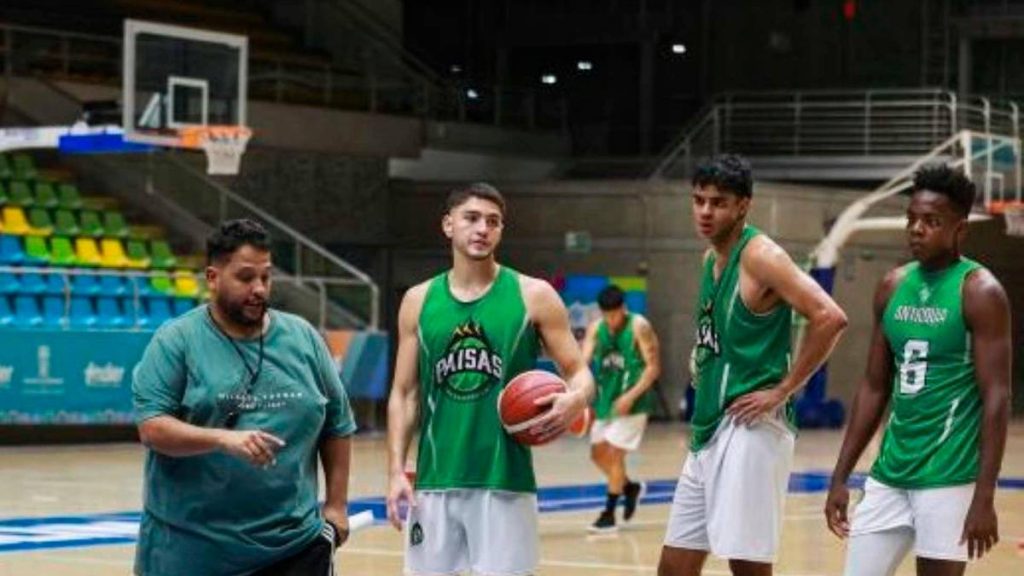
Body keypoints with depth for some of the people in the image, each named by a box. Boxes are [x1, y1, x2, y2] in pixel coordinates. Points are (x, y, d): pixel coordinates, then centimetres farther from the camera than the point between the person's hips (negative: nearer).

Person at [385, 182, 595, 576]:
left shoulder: (533, 296, 0)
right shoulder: (419, 301, 7)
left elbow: (579, 372, 1)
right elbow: (404, 394, 11)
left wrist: (575, 399, -23)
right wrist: (396, 470, 0)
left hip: (505, 481, -3)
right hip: (434, 481, 3)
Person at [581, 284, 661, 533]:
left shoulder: (639, 327, -13)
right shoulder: (596, 328, 1)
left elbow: (653, 367, -14)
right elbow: (583, 360, -8)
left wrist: (631, 395, -23)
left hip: (630, 403, -6)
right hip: (605, 400, 6)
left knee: (614, 453, -9)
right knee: (598, 453, 10)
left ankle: (609, 514, -1)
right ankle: (630, 487, 35)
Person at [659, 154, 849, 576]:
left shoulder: (760, 257, -12)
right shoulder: (712, 260, 14)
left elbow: (830, 318, -23)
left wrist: (782, 391, -19)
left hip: (749, 430, -9)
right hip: (709, 430, 9)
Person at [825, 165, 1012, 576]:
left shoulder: (979, 292, -10)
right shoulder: (892, 287, 9)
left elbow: (997, 399, -13)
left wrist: (984, 497, -18)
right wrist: (840, 477, 12)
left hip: (948, 478, -6)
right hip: (889, 474, 6)